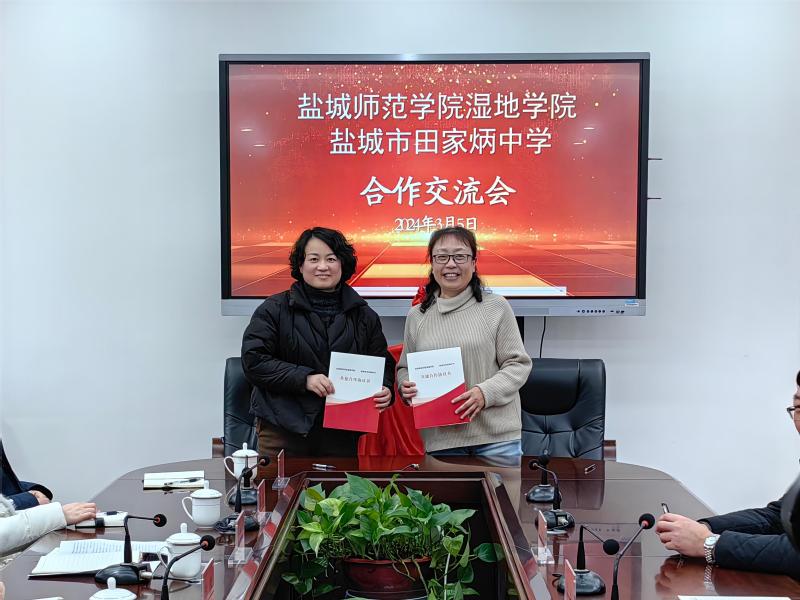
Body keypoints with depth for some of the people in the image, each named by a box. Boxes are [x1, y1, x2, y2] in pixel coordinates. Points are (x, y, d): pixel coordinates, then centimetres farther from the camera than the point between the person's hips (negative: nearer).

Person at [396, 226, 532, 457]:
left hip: (497, 435, -2)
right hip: (440, 439, 3)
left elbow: (518, 364, 0)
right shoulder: (417, 316, 10)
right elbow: (405, 368, 18)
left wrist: (485, 392, -16)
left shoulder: (497, 307, 0)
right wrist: (406, 386, -5)